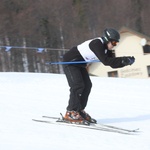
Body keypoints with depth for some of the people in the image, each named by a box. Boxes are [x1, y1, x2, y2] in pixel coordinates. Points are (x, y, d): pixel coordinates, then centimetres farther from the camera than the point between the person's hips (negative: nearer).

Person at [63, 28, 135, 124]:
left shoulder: (106, 48, 0)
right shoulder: (97, 44, -28)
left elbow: (113, 64, -1)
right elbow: (105, 61, -38)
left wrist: (126, 61, -17)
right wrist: (124, 60, -39)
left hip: (80, 64, 10)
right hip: (70, 62, -10)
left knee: (87, 85, 5)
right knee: (78, 86, -17)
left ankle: (80, 110, 12)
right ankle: (71, 113, -15)